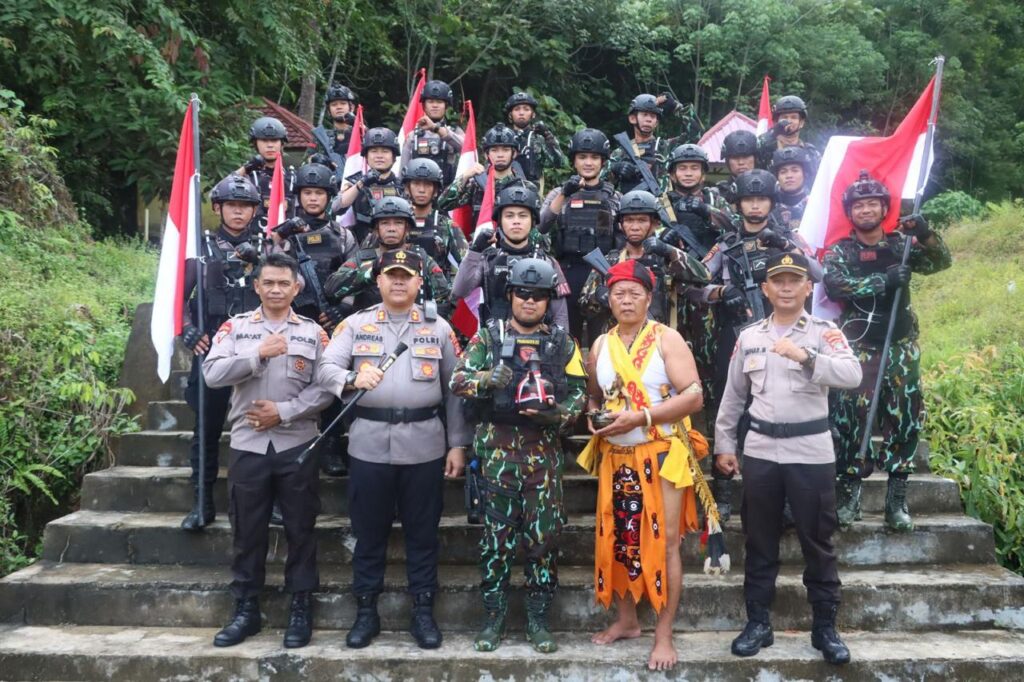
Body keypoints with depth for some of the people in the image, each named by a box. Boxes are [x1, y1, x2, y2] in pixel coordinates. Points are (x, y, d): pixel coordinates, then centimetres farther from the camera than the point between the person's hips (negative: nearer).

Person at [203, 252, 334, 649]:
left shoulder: (313, 332, 4)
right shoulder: (235, 327, 5)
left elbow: (325, 389, -3)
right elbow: (212, 374, -8)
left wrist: (283, 411, -13)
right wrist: (259, 354, -18)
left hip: (297, 445, 0)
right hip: (248, 444, 1)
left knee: (300, 530, 6)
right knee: (247, 531, 8)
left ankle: (301, 610, 17)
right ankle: (246, 610, 21)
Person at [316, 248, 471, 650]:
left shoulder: (439, 328, 8)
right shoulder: (355, 325, 7)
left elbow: (454, 389, 7)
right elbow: (324, 370, -1)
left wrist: (458, 444, 3)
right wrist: (352, 379, -22)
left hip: (425, 446, 0)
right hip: (369, 445, 0)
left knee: (422, 532, 9)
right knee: (369, 531, 9)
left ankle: (423, 612, 21)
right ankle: (366, 611, 23)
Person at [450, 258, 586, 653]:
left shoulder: (562, 343, 10)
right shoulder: (488, 336, 6)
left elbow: (578, 394, 8)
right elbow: (458, 380, -2)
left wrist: (558, 414, -12)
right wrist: (486, 377, -22)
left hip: (544, 450, 1)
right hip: (498, 448, -1)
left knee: (544, 534, 3)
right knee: (497, 533, 3)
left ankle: (538, 618, 15)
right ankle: (494, 616, 15)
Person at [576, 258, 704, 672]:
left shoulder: (667, 339, -7)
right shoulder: (600, 346, 8)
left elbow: (694, 396, -14)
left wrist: (639, 416, -21)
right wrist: (592, 415, -4)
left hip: (661, 454, -5)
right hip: (615, 456, 5)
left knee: (664, 543, -2)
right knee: (618, 540, 11)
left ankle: (664, 635, 8)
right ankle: (626, 620, 28)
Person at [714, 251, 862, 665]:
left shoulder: (824, 333, -3)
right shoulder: (749, 336, 8)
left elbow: (852, 375, -21)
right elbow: (733, 396, 14)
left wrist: (804, 356, -33)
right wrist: (723, 445, 12)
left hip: (811, 452, -3)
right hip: (760, 452, 3)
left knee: (817, 543, 7)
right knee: (759, 543, 10)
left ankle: (825, 627, 19)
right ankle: (758, 623, 21)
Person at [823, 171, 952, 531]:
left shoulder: (901, 244, 9)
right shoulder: (840, 252, 1)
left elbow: (942, 261, -2)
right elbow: (835, 286, -16)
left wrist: (926, 235, -21)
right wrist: (885, 279, -24)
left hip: (901, 347, 3)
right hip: (859, 348, -2)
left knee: (905, 418, 2)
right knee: (851, 417, -5)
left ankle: (897, 497, 11)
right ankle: (849, 493, 7)